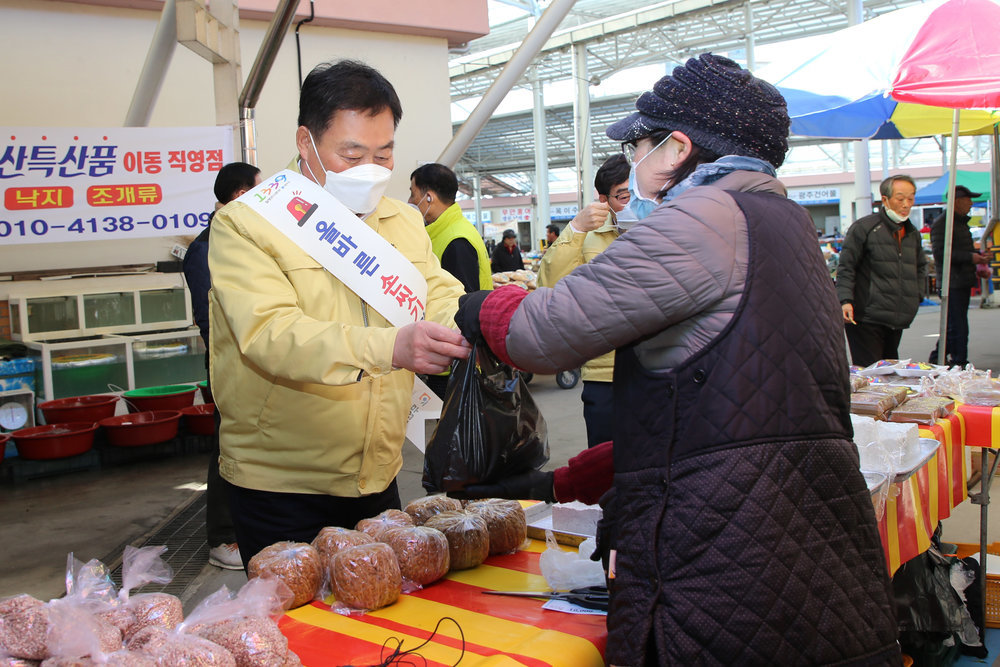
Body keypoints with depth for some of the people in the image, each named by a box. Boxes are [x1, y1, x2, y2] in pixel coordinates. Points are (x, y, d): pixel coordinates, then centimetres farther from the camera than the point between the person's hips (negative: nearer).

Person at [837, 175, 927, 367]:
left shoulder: (912, 233, 16)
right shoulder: (863, 227, -6)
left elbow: (921, 266, 33)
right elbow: (846, 266, -8)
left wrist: (917, 295, 20)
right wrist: (845, 300, -19)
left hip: (898, 322, 7)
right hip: (866, 320, -7)